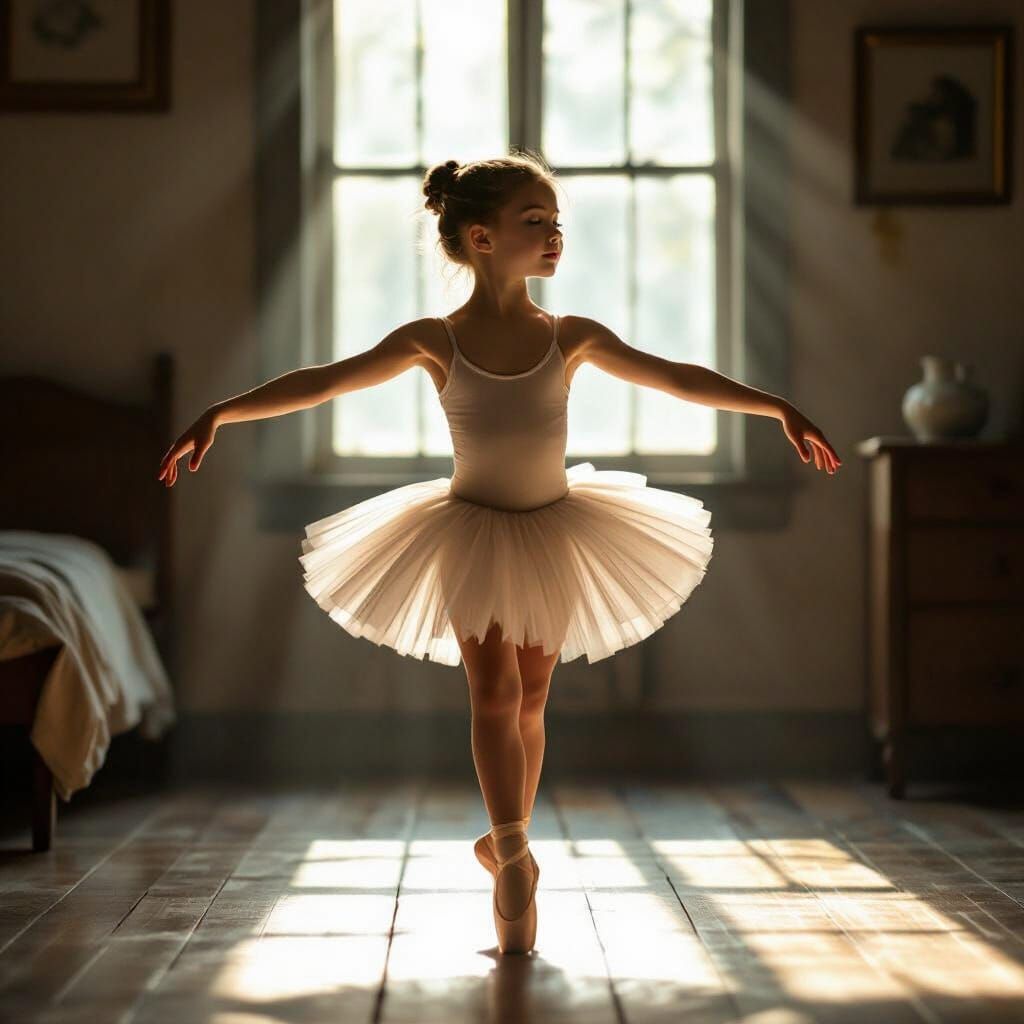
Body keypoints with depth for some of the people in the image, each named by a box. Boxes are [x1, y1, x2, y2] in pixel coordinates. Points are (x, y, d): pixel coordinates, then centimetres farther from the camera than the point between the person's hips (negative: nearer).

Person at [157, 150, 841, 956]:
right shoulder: (435, 342, -9)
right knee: (494, 692, -12)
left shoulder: (572, 338, -4)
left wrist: (780, 409, 2)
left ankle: (507, 845, 24)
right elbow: (323, 383, -9)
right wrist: (220, 414, -16)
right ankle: (514, 855, -7)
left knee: (529, 702, 8)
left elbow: (679, 380, 2)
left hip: (556, 535, 2)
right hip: (472, 536, -2)